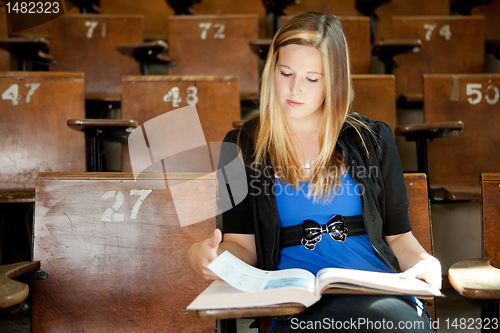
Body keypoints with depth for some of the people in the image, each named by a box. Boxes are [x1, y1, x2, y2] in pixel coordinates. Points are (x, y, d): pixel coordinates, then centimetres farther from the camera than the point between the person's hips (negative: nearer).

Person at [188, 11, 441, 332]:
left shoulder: (373, 139, 14)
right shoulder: (243, 146, 11)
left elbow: (397, 234, 16)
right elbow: (243, 245, 6)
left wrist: (423, 261, -6)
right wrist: (209, 255, -16)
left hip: (380, 291, 3)